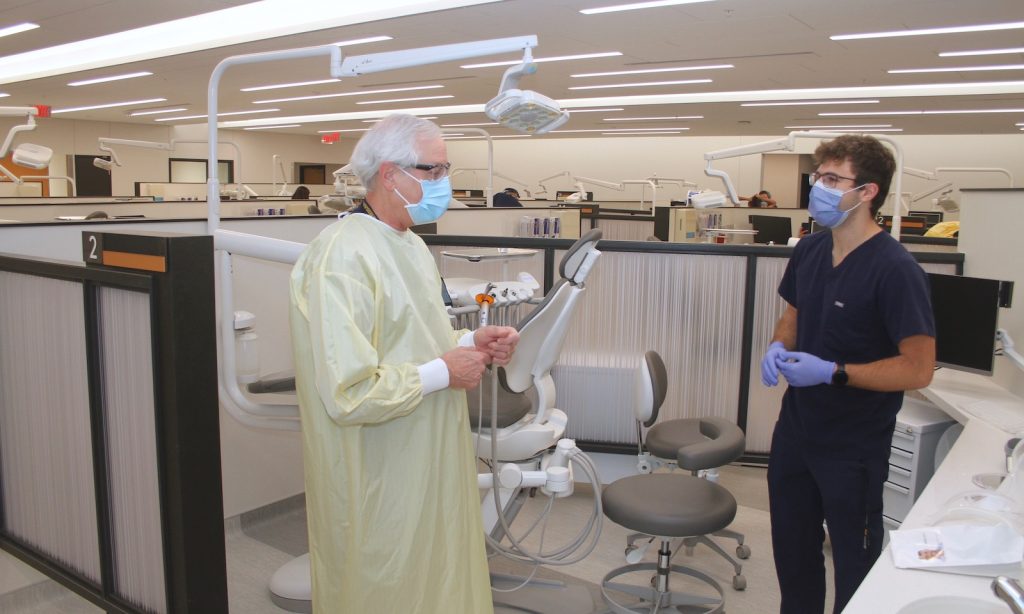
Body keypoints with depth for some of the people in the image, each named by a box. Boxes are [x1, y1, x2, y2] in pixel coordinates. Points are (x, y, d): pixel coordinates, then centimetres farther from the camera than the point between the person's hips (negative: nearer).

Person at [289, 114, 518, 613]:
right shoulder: (343, 255, -23)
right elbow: (347, 393, -29)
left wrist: (468, 342, 2)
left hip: (425, 468, 9)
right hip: (381, 485, -9)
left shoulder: (410, 244, 9)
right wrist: (444, 373, -19)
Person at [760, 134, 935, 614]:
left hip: (853, 447, -7)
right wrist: (778, 348, -5)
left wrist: (831, 372, -25)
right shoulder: (809, 251, 1)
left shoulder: (894, 269, -20)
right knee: (792, 545, 23)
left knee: (855, 559, 13)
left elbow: (918, 369, -20)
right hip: (797, 427, 7)